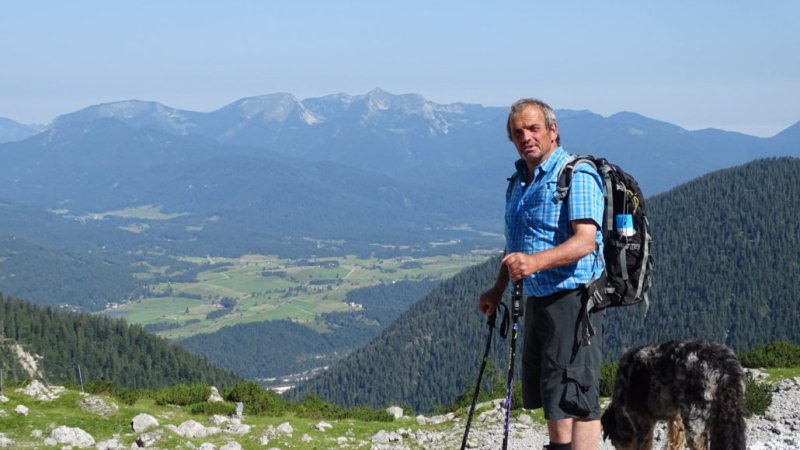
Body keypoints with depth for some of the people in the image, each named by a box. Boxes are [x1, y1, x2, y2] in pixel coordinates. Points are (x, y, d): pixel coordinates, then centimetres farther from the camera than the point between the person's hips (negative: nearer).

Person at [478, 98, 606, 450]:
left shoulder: (577, 175, -13)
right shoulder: (519, 180, 15)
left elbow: (586, 240, -26)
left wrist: (535, 261, -39)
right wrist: (498, 290, 22)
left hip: (573, 300, -9)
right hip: (537, 299, 9)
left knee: (574, 395, -12)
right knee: (547, 393, 15)